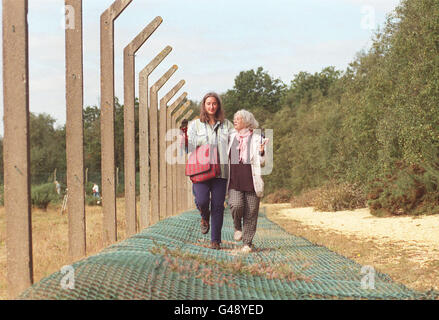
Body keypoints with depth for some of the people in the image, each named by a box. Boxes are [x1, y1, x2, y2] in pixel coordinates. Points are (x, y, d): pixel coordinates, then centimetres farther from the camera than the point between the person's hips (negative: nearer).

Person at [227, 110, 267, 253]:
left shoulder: (257, 139, 4)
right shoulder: (231, 137, 14)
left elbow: (262, 163, 2)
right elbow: (226, 157, 28)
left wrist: (261, 152, -16)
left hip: (251, 181, -2)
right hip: (234, 181, 2)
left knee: (250, 213, -1)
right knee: (236, 206, -20)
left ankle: (247, 243, 11)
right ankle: (237, 227, 10)